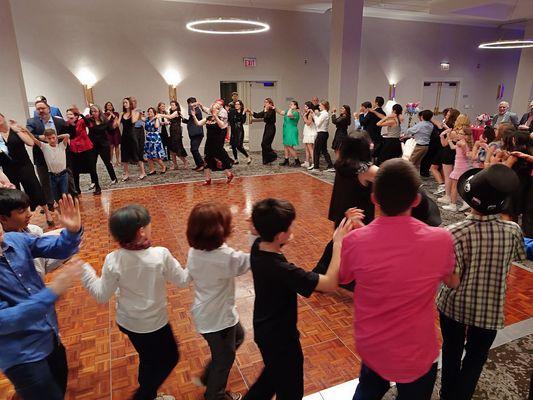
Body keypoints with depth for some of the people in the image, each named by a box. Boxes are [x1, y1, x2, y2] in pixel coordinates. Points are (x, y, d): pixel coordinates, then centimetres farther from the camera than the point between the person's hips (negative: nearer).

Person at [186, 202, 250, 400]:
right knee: (224, 359, 22)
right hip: (218, 319, -8)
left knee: (237, 336, 33)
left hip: (204, 313, 8)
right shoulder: (227, 258, -34)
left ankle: (207, 376, 46)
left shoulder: (194, 252, -11)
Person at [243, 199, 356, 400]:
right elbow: (330, 283, -35)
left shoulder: (258, 247, -15)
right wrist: (338, 243, -28)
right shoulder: (282, 270, -38)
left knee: (273, 373, 35)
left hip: (265, 330, 8)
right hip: (280, 338, -8)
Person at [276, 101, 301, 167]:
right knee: (286, 146, 12)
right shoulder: (288, 111, 13)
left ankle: (297, 162, 0)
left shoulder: (296, 113, -15)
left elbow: (288, 115, -33)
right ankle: (286, 161, 20)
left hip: (291, 132, -9)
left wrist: (291, 108, -20)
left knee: (290, 147, -8)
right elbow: (280, 112, 15)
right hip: (286, 131, 9)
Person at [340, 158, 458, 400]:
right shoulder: (440, 240, -25)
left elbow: (341, 279, -1)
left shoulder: (355, 241, -24)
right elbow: (453, 282, -2)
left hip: (370, 346, 1)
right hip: (416, 354, -1)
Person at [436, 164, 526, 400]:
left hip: (454, 306, -1)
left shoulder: (455, 233, -26)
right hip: (489, 310, 1)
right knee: (475, 357, 23)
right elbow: (520, 256, 7)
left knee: (452, 353, 24)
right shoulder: (512, 231, -14)